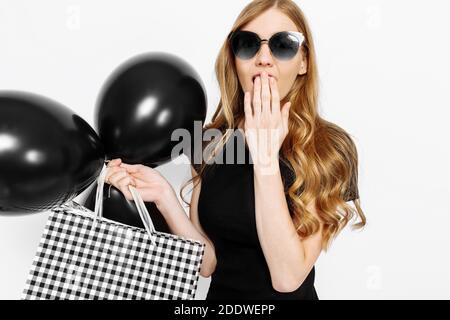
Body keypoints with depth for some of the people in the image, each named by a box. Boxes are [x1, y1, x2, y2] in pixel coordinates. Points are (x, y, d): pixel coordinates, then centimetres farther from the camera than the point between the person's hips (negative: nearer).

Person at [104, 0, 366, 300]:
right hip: (220, 294, 3)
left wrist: (266, 160, -25)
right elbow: (207, 262, -5)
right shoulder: (212, 141, -5)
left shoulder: (331, 148, -15)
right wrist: (164, 196, -19)